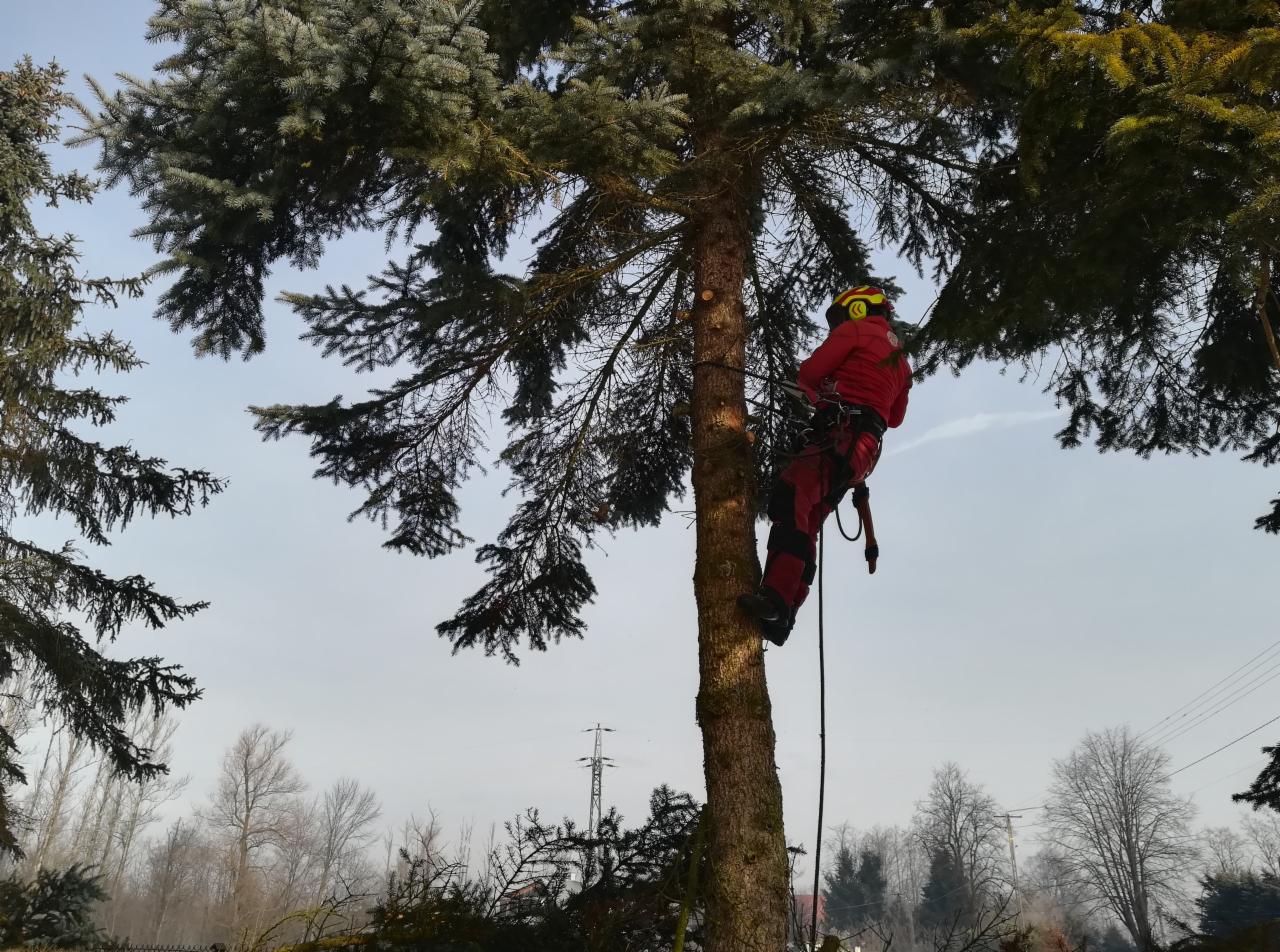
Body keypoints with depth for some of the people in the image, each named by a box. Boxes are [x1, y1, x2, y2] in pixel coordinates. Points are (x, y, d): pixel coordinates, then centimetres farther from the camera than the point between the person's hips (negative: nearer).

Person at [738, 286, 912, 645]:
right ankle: (782, 615, -4)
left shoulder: (856, 330, 7)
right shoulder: (899, 358, 32)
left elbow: (808, 373, 3)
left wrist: (819, 393, 24)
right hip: (864, 449, 9)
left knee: (790, 497, -28)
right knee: (805, 526, 5)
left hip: (838, 435, -9)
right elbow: (895, 417, 39)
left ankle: (774, 596, -46)